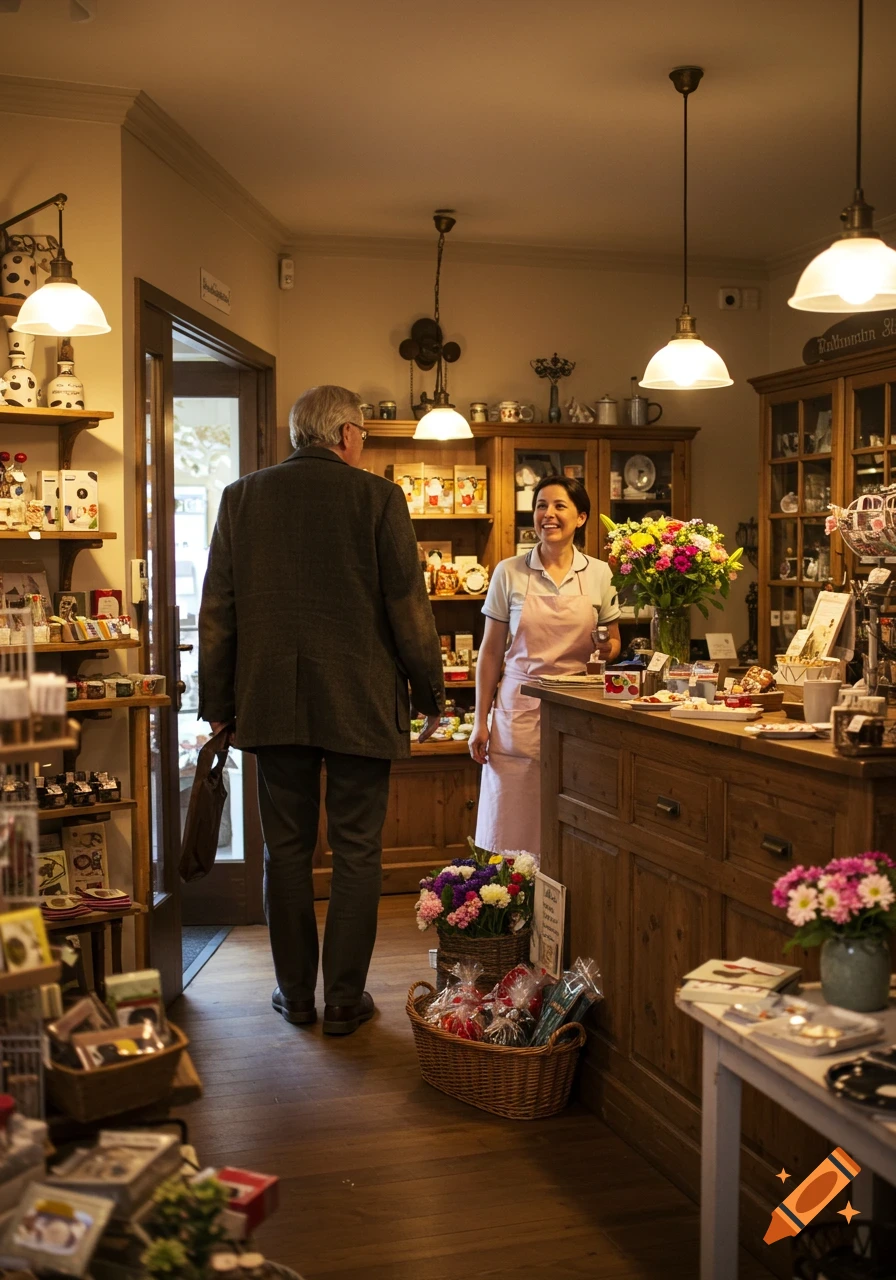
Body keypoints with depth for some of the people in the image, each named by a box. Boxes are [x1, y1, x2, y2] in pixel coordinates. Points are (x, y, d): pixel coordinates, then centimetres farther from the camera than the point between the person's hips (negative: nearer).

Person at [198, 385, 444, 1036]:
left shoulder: (242, 495, 4)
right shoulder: (378, 496, -5)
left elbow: (217, 610, 5)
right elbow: (408, 605, -5)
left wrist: (218, 703, 12)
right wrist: (431, 692, 5)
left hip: (274, 701, 3)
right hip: (361, 703, -3)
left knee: (287, 847, 12)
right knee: (357, 850, 6)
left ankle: (296, 992, 20)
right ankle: (345, 999, 12)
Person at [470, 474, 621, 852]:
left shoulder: (598, 574, 3)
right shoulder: (509, 573, 1)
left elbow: (613, 643, 14)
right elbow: (491, 651, 4)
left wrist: (606, 648, -10)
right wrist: (480, 721, 1)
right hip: (519, 711, 0)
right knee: (512, 830, 1)